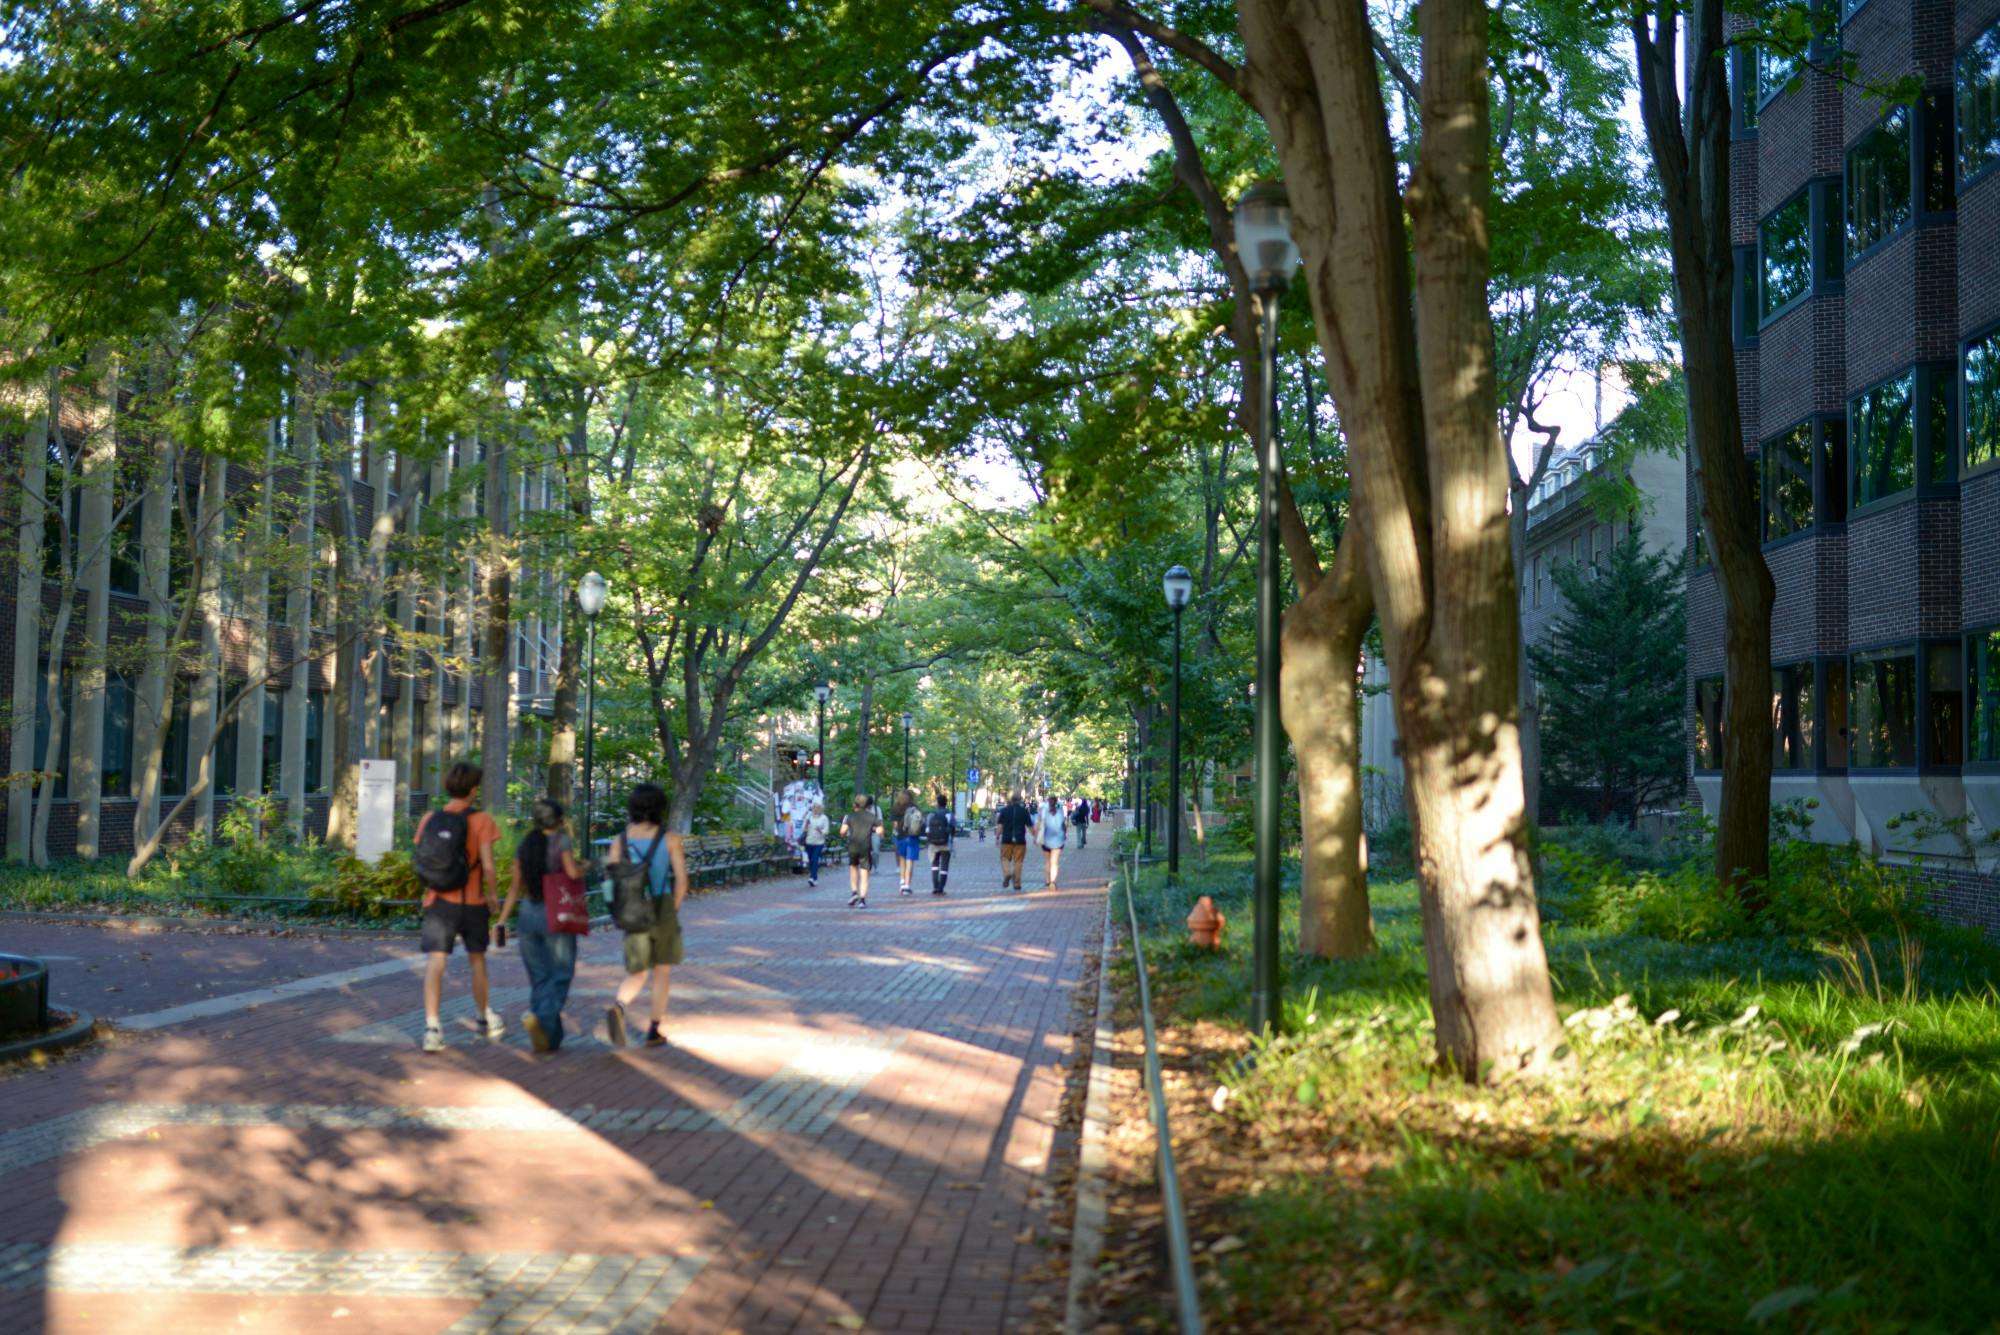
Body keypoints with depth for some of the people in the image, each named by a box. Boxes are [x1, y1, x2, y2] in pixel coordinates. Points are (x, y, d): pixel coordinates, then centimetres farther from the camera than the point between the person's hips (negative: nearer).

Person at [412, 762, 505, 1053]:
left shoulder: (430, 819, 1)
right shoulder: (480, 820, -9)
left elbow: (420, 863, 3)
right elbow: (487, 866, -13)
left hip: (438, 901, 1)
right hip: (471, 901, -1)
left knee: (435, 962, -5)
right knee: (477, 959, 17)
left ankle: (432, 1026, -20)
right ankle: (487, 1018, 34)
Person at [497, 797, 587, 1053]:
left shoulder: (525, 845, 10)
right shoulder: (561, 840, -5)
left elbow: (516, 886, 8)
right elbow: (572, 872, -16)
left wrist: (503, 919, 11)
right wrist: (583, 867, 5)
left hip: (528, 914, 5)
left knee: (539, 977, 11)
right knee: (561, 974, 1)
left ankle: (550, 1037, 9)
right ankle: (540, 1017, -24)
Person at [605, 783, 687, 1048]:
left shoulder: (620, 841, -2)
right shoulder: (669, 840, -7)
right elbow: (682, 880, -11)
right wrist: (673, 911, 1)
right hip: (663, 913, -2)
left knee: (635, 976, 11)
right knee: (662, 972, 16)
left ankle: (618, 1008, -19)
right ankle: (655, 1030, 19)